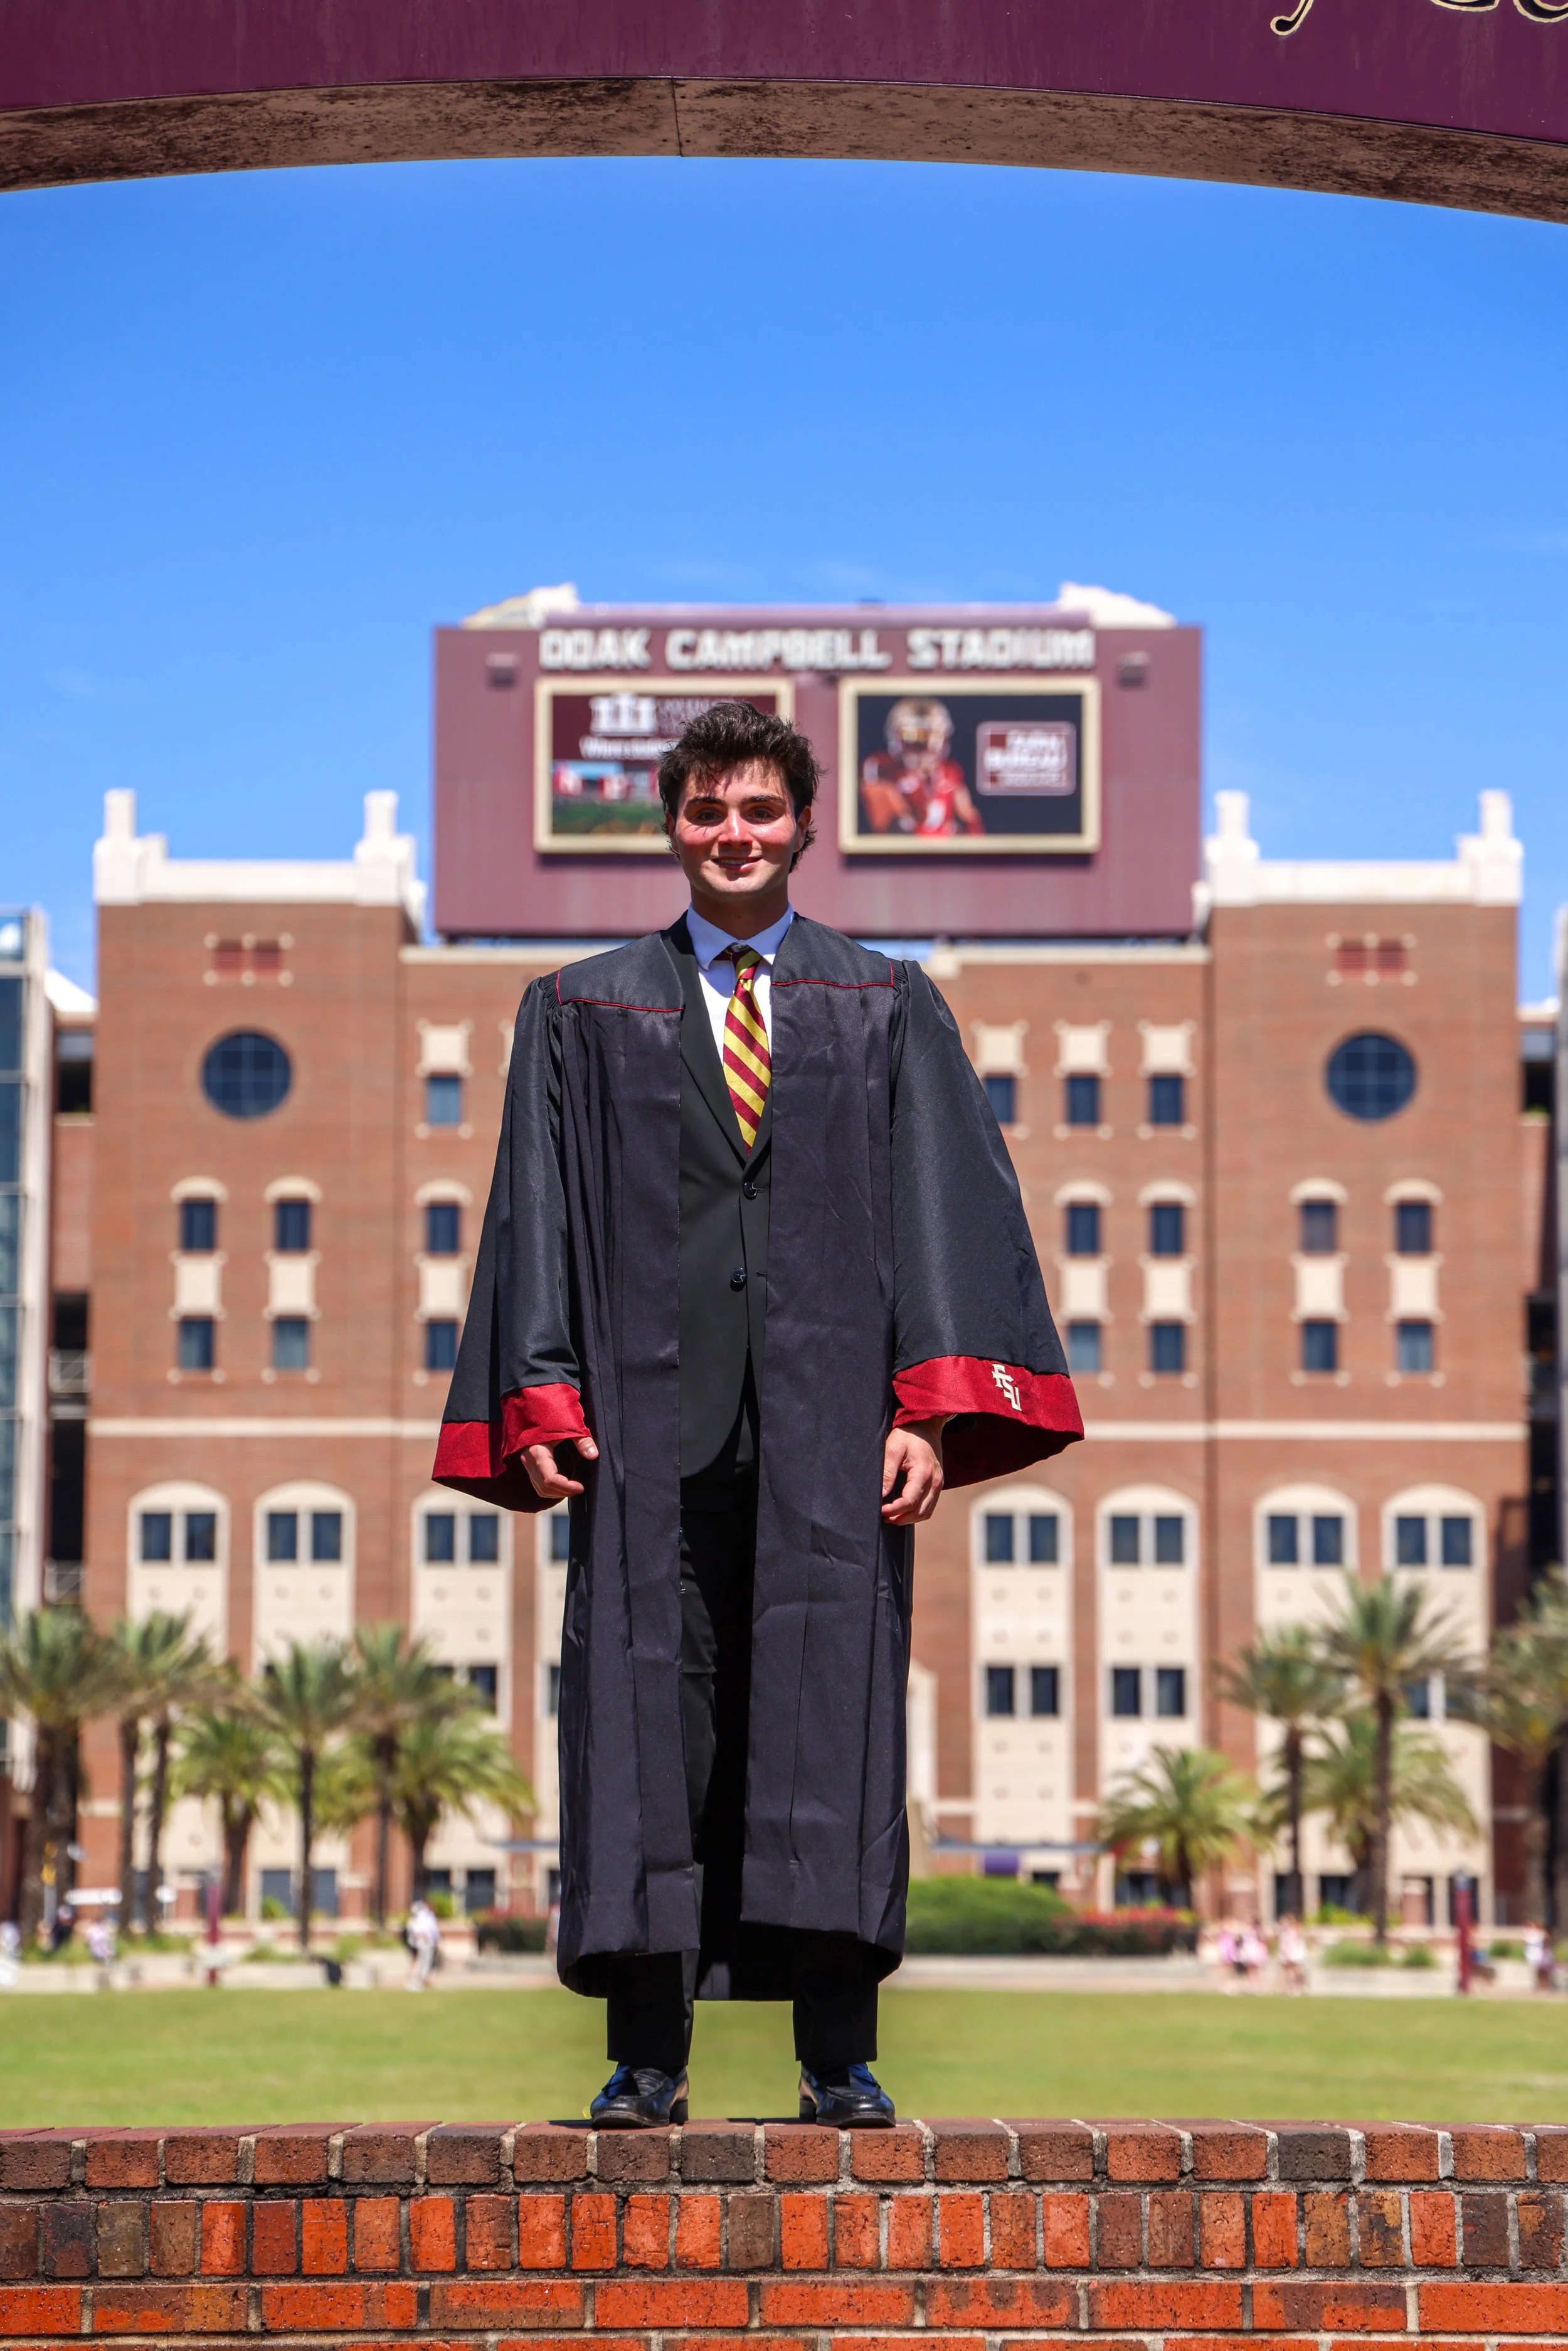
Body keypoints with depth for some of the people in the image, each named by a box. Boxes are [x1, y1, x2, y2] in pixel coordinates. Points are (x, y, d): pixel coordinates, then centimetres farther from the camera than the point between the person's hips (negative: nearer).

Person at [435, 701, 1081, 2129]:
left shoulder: (888, 1011, 13)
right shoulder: (586, 1013, 15)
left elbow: (947, 1206, 5)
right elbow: (539, 1212, 9)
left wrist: (930, 1406, -7)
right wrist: (541, 1403, -3)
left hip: (827, 1419, 0)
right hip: (651, 1417, 0)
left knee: (833, 1713, -4)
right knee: (648, 1715, -2)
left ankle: (840, 2059, -1)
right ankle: (648, 2056, 1)